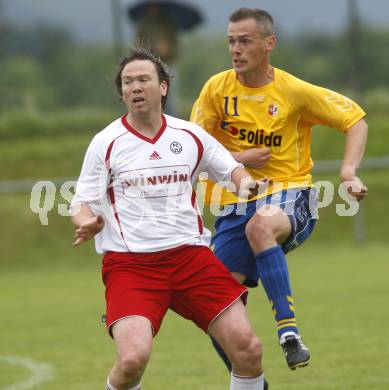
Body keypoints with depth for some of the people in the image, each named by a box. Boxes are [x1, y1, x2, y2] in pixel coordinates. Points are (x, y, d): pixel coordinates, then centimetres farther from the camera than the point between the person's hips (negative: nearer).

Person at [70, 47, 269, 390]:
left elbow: (230, 168, 22)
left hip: (191, 255, 3)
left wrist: (244, 182, -1)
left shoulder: (190, 136, 9)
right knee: (133, 358, -25)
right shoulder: (106, 143, 2)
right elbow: (83, 202, 3)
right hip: (129, 262, -3)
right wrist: (87, 222, -21)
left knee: (248, 349, -7)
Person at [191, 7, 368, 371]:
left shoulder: (295, 91, -6)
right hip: (236, 205, 4)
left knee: (260, 226, -40)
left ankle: (289, 332, -39)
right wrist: (238, 159, -12)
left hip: (289, 195, -4)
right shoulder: (217, 88, 0)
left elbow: (355, 120, 3)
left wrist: (348, 171, -12)